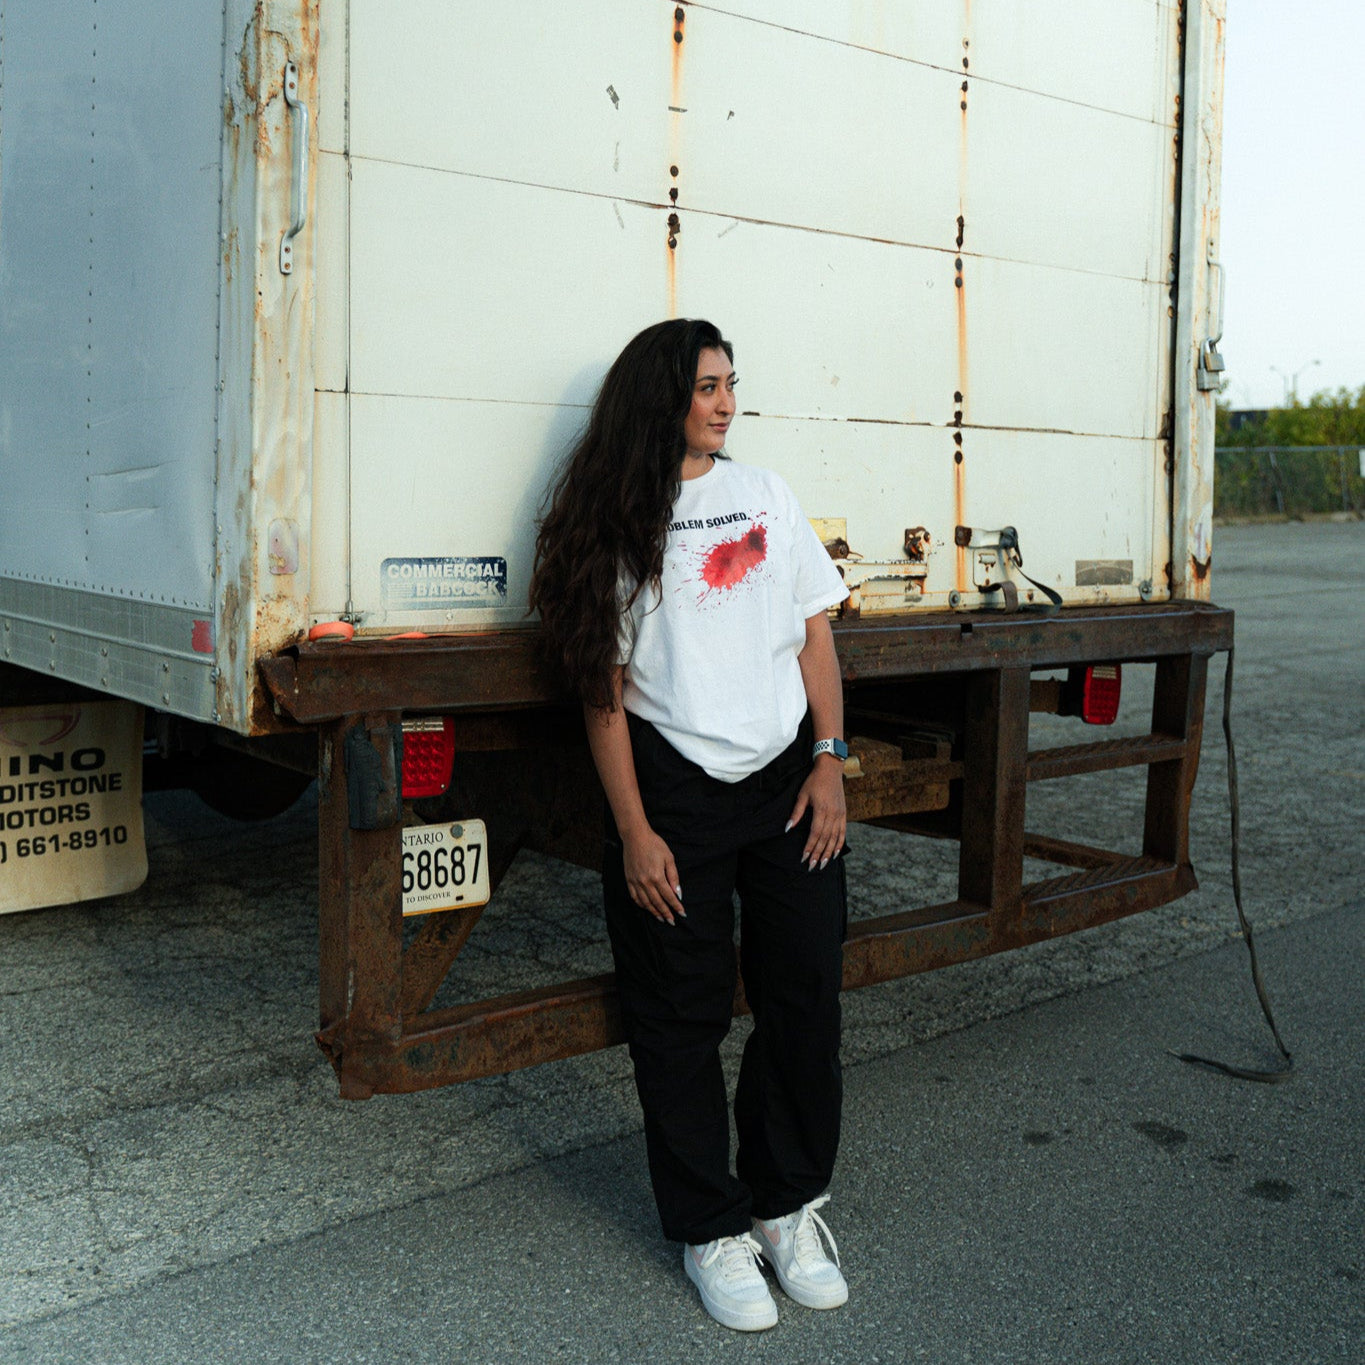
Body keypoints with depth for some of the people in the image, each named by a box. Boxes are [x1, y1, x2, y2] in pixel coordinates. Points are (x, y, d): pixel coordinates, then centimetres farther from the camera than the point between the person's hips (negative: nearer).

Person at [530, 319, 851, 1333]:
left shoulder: (764, 493, 10)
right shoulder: (618, 520, -1)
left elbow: (815, 632, 12)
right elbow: (605, 685, -4)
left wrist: (830, 760, 2)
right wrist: (635, 831, -9)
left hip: (785, 779, 4)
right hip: (675, 788, -3)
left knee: (807, 994, 7)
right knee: (682, 1018, 4)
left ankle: (790, 1205, 27)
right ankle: (712, 1230, 22)